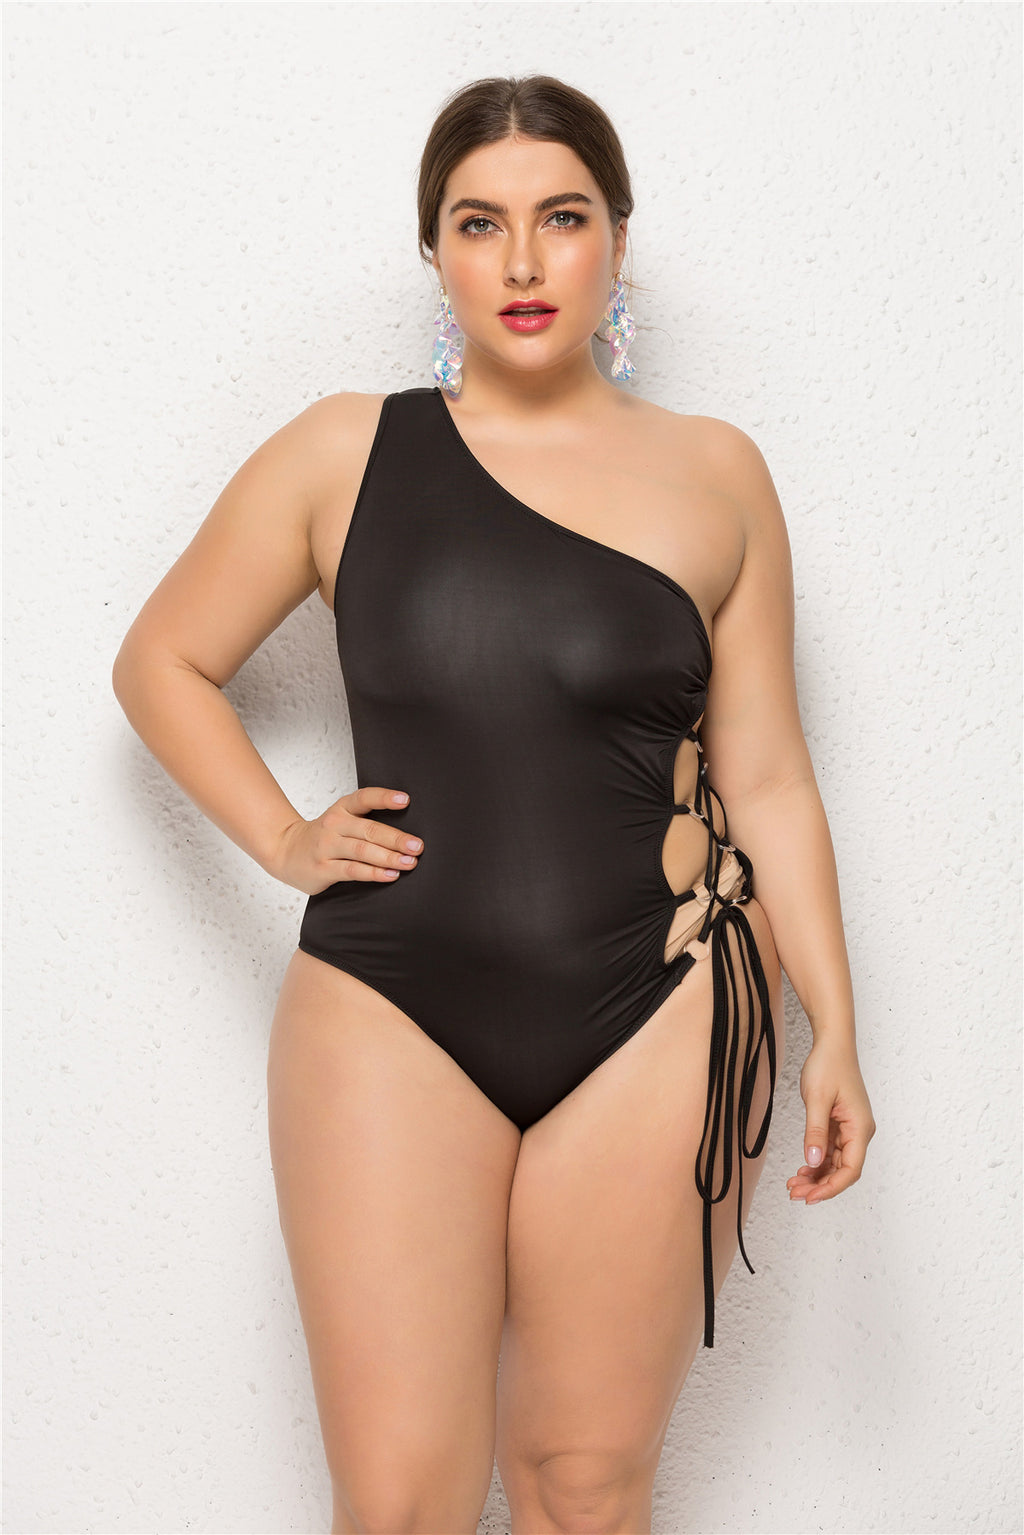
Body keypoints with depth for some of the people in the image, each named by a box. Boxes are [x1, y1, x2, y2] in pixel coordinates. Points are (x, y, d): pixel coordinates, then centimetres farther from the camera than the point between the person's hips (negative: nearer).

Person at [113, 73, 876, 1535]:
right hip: (391, 1013, 0)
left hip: (654, 1026, 1)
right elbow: (163, 662, 13)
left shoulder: (714, 473, 6)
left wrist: (833, 1030, 4)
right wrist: (283, 840, 0)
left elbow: (766, 779, 7)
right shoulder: (345, 453, 4)